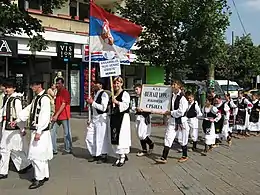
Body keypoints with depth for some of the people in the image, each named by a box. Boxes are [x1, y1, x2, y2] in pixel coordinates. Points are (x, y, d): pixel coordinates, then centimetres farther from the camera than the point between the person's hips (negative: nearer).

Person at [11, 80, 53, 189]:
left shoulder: (44, 98, -16)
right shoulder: (36, 98, 13)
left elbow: (44, 117, -21)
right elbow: (28, 110, 17)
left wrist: (38, 132, -22)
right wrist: (17, 120, 10)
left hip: (41, 131, -9)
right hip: (35, 130, 9)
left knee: (37, 155, -3)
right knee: (41, 155, 17)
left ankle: (39, 179, 9)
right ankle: (44, 175, 29)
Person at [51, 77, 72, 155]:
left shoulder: (65, 92, -11)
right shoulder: (58, 92, 16)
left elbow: (63, 104, -18)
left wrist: (56, 115, -21)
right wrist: (54, 115, 12)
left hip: (64, 116, -8)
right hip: (57, 116, 8)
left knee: (66, 133, 3)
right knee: (52, 132, 4)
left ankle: (68, 149, 15)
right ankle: (54, 150, 11)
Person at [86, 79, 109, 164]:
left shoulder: (104, 94, -12)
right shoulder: (96, 94, 14)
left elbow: (103, 108, -22)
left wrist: (92, 102, -17)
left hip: (101, 118, -9)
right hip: (94, 118, 9)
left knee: (101, 138, 0)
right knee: (89, 138, 11)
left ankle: (103, 156, 16)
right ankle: (95, 155, 27)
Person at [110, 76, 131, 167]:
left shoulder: (125, 94, -5)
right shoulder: (113, 95, 18)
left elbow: (126, 105, -17)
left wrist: (116, 102, -20)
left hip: (122, 118, -8)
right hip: (114, 118, 8)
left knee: (121, 137, -8)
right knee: (114, 137, 7)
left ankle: (123, 157, 2)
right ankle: (119, 156, 18)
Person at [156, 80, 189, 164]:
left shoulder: (182, 98, -17)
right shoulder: (172, 96, 4)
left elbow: (181, 112, -21)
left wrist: (170, 113, -13)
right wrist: (167, 112, 3)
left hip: (181, 121, -6)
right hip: (172, 121, 6)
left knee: (182, 140, 10)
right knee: (168, 138, 1)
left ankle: (185, 156, 31)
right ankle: (164, 158, 3)